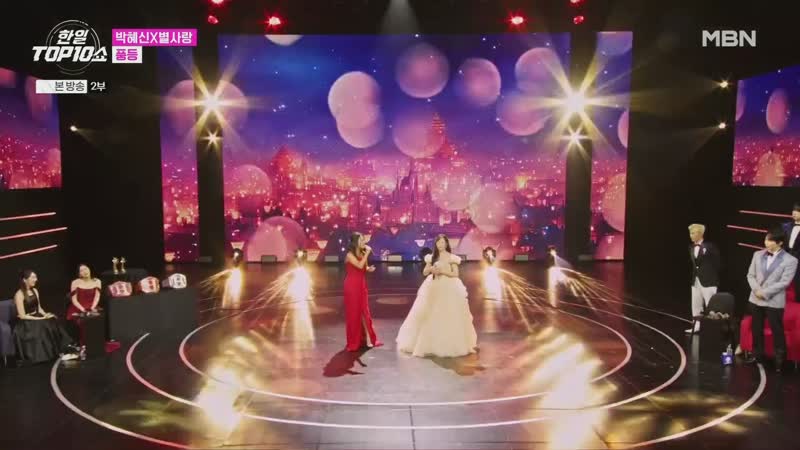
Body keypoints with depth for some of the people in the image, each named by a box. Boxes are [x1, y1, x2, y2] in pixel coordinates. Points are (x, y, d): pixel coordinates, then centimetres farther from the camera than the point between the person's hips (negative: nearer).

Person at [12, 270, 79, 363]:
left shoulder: (35, 291, 10)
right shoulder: (19, 294, -14)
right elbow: (22, 316, -17)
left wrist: (45, 315, -5)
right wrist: (41, 318, -21)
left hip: (36, 318, 7)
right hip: (24, 323, -6)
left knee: (54, 322, -23)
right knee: (47, 326, -31)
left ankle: (66, 350, -32)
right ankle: (62, 351, -26)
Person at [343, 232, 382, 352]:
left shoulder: (362, 254, 7)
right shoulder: (350, 255, -13)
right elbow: (360, 266, -27)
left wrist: (369, 269, -5)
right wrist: (367, 253, -20)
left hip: (361, 286, 7)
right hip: (352, 287, -6)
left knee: (364, 312, 7)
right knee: (354, 313, 1)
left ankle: (368, 339, 10)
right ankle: (354, 342, 12)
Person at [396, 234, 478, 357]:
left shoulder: (451, 258, -1)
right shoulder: (432, 257, 9)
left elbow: (455, 274, -7)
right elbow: (424, 272, 9)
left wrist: (442, 271, -17)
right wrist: (431, 269, -11)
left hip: (449, 289, -3)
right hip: (433, 289, 3)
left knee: (449, 317, -4)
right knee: (431, 317, 3)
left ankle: (450, 345, 7)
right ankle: (430, 344, 11)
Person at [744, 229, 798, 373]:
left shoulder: (790, 260, -9)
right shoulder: (758, 255, 4)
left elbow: (784, 282, -14)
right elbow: (750, 275, 6)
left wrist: (764, 292, -16)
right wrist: (756, 290, -11)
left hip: (774, 301, -4)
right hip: (756, 299, 5)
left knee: (777, 331, 3)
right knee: (756, 329, 15)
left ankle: (779, 359, 17)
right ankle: (757, 354, 30)